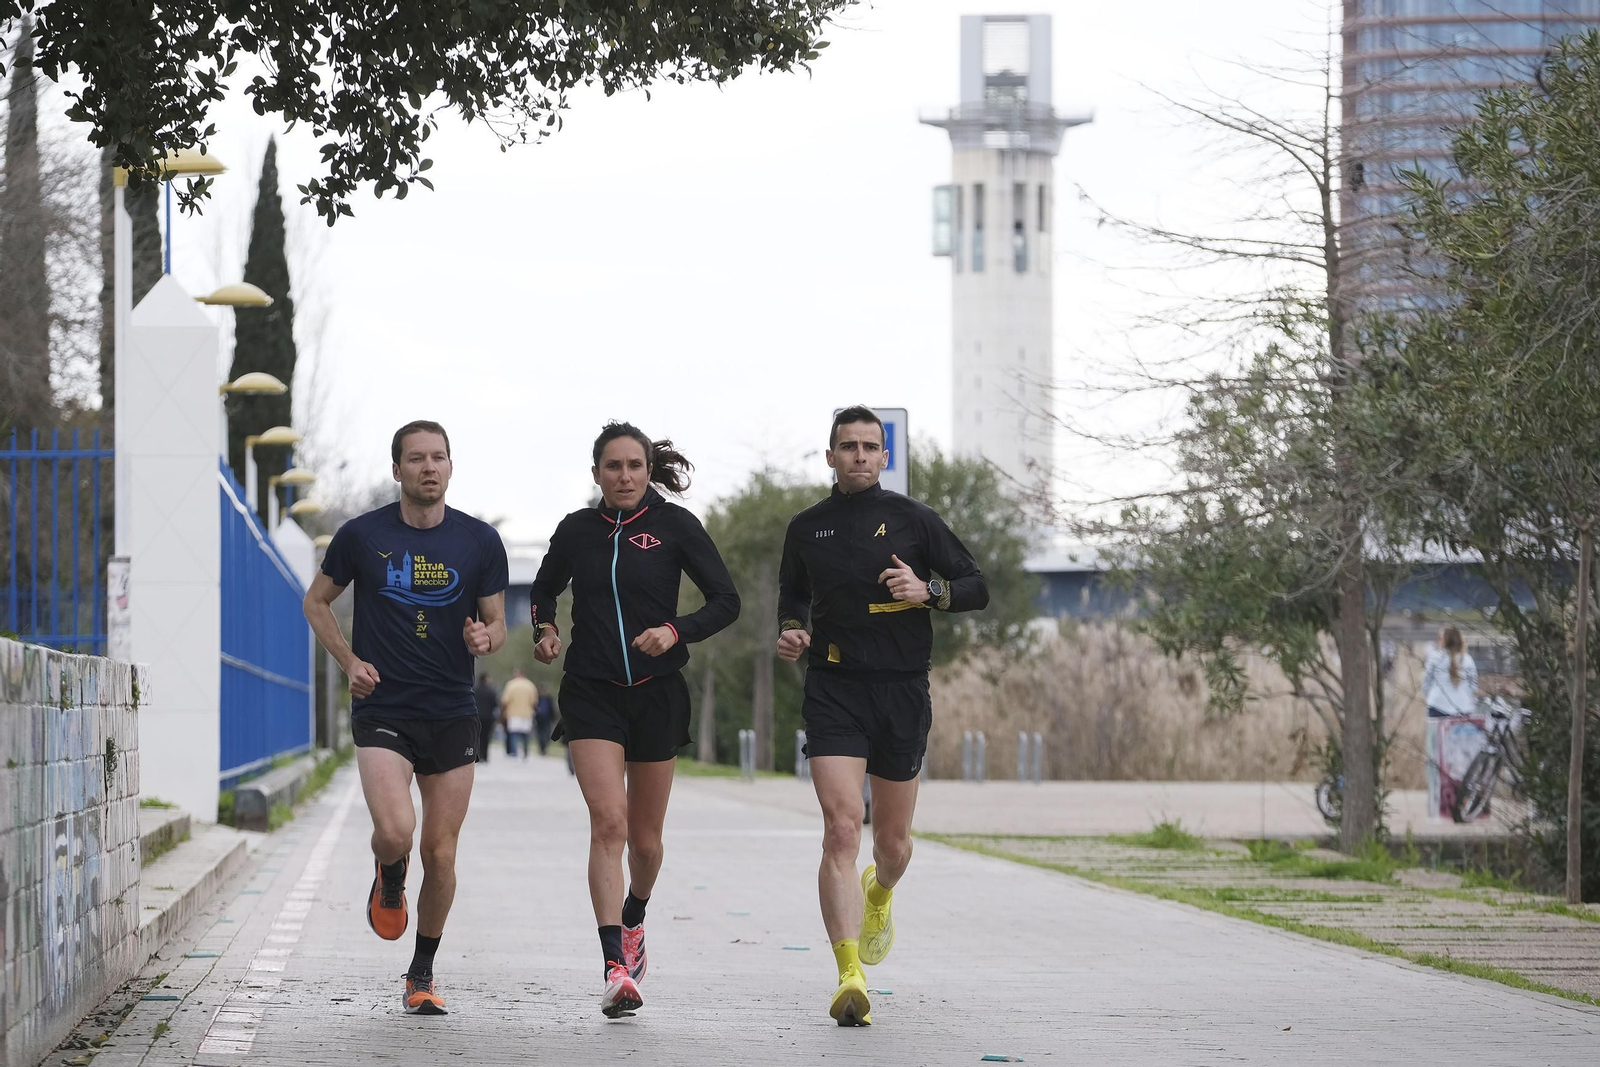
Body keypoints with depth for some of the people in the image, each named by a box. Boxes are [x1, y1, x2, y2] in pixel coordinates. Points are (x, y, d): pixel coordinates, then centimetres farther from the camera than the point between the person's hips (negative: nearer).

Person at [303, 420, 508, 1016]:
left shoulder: (480, 542, 2)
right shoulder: (362, 536, -1)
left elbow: (496, 621, 11)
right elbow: (317, 601, 12)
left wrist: (485, 638, -14)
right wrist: (349, 660, -2)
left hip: (453, 717, 2)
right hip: (382, 712, -2)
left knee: (440, 855, 3)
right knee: (395, 832, -22)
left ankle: (423, 973, 22)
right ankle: (389, 877, 16)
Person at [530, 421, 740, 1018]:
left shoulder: (675, 526, -2)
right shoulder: (577, 530, 4)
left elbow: (726, 601, -3)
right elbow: (545, 589, 22)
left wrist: (676, 631, -19)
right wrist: (545, 629, 2)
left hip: (657, 694, 0)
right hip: (591, 694, 0)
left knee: (645, 837, 10)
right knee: (608, 823, -18)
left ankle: (633, 921, 43)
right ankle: (616, 969, -23)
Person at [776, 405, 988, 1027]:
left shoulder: (913, 520, 3)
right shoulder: (806, 529, 8)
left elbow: (977, 589, 6)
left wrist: (929, 591, -14)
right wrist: (791, 631, 3)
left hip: (903, 691, 1)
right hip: (833, 690, -1)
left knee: (893, 842, 12)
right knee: (841, 831, -17)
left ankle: (879, 894, 50)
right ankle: (849, 979, -24)